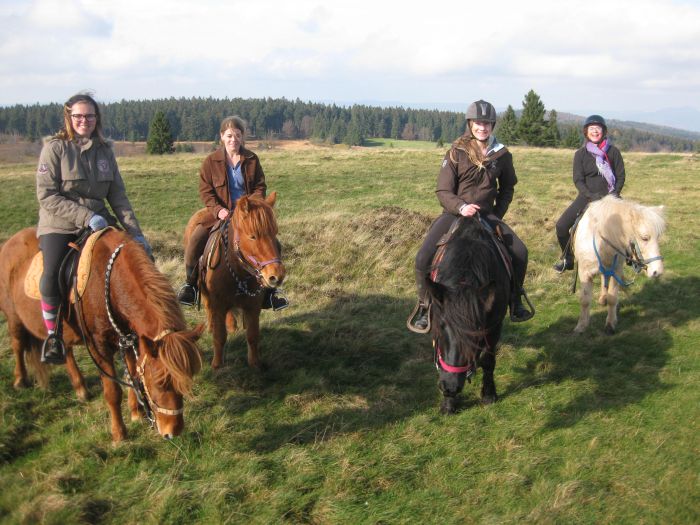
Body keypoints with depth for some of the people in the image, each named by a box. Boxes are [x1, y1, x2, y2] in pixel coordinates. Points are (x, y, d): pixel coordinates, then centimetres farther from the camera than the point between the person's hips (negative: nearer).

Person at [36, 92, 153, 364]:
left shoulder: (104, 150, 8)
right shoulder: (55, 147, -4)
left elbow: (118, 196, 7)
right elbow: (47, 197, -11)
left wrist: (135, 233, -3)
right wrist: (85, 216, -21)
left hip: (98, 223, 4)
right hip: (59, 226, -4)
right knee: (52, 275, -28)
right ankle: (52, 334, -5)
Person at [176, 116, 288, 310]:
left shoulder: (252, 159, 4)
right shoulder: (211, 161, -1)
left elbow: (260, 186, 6)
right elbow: (205, 190, -2)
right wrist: (218, 210, -18)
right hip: (221, 213, -1)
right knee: (195, 240, -21)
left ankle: (269, 292, 4)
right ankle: (190, 284, -1)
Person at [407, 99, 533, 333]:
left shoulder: (502, 155, 2)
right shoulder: (456, 153, -6)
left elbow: (507, 188, 17)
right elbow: (443, 191, -7)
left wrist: (497, 216, 5)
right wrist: (461, 207, -25)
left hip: (487, 215, 3)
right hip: (454, 213, -3)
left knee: (520, 253, -8)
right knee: (423, 258, -21)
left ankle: (515, 304, 14)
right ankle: (424, 306, 1)